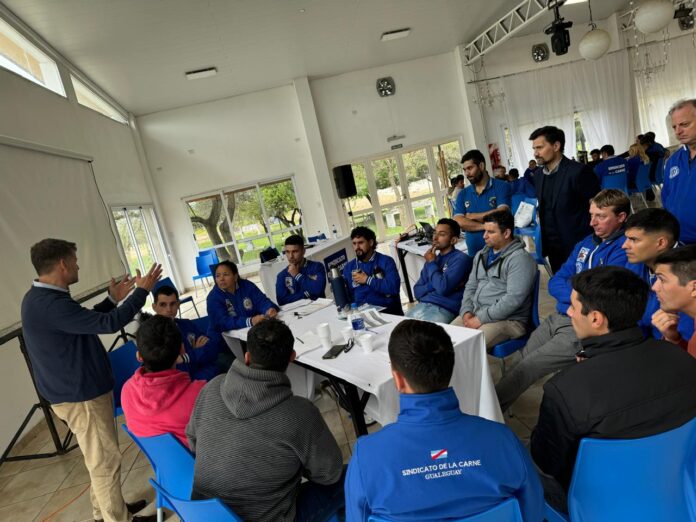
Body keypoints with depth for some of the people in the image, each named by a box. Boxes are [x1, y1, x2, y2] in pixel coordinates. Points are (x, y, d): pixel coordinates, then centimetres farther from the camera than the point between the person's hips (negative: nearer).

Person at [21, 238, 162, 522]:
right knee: (105, 460, 5)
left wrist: (112, 299, 12)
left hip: (78, 390, 10)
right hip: (80, 396, -10)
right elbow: (108, 323, -29)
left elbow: (86, 320, 18)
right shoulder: (50, 304, -28)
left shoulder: (41, 298, 6)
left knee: (101, 457, 23)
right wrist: (142, 290, -19)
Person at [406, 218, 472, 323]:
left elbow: (443, 288, -16)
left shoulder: (460, 259, -3)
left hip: (444, 310, -6)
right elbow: (418, 292, 13)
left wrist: (432, 263, -2)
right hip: (421, 306, 6)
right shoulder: (432, 259, 18)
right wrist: (434, 284, -6)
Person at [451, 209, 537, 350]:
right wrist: (466, 311, -1)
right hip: (474, 313, 7)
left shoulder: (520, 258, -11)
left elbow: (513, 299, -19)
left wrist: (480, 319, -18)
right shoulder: (481, 255, 15)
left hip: (508, 320, -7)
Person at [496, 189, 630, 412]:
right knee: (519, 360, 4)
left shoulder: (625, 250, -11)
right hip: (558, 318, 7)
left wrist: (570, 288, -3)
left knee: (527, 368, -11)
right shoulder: (585, 244, 13)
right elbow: (555, 283, 10)